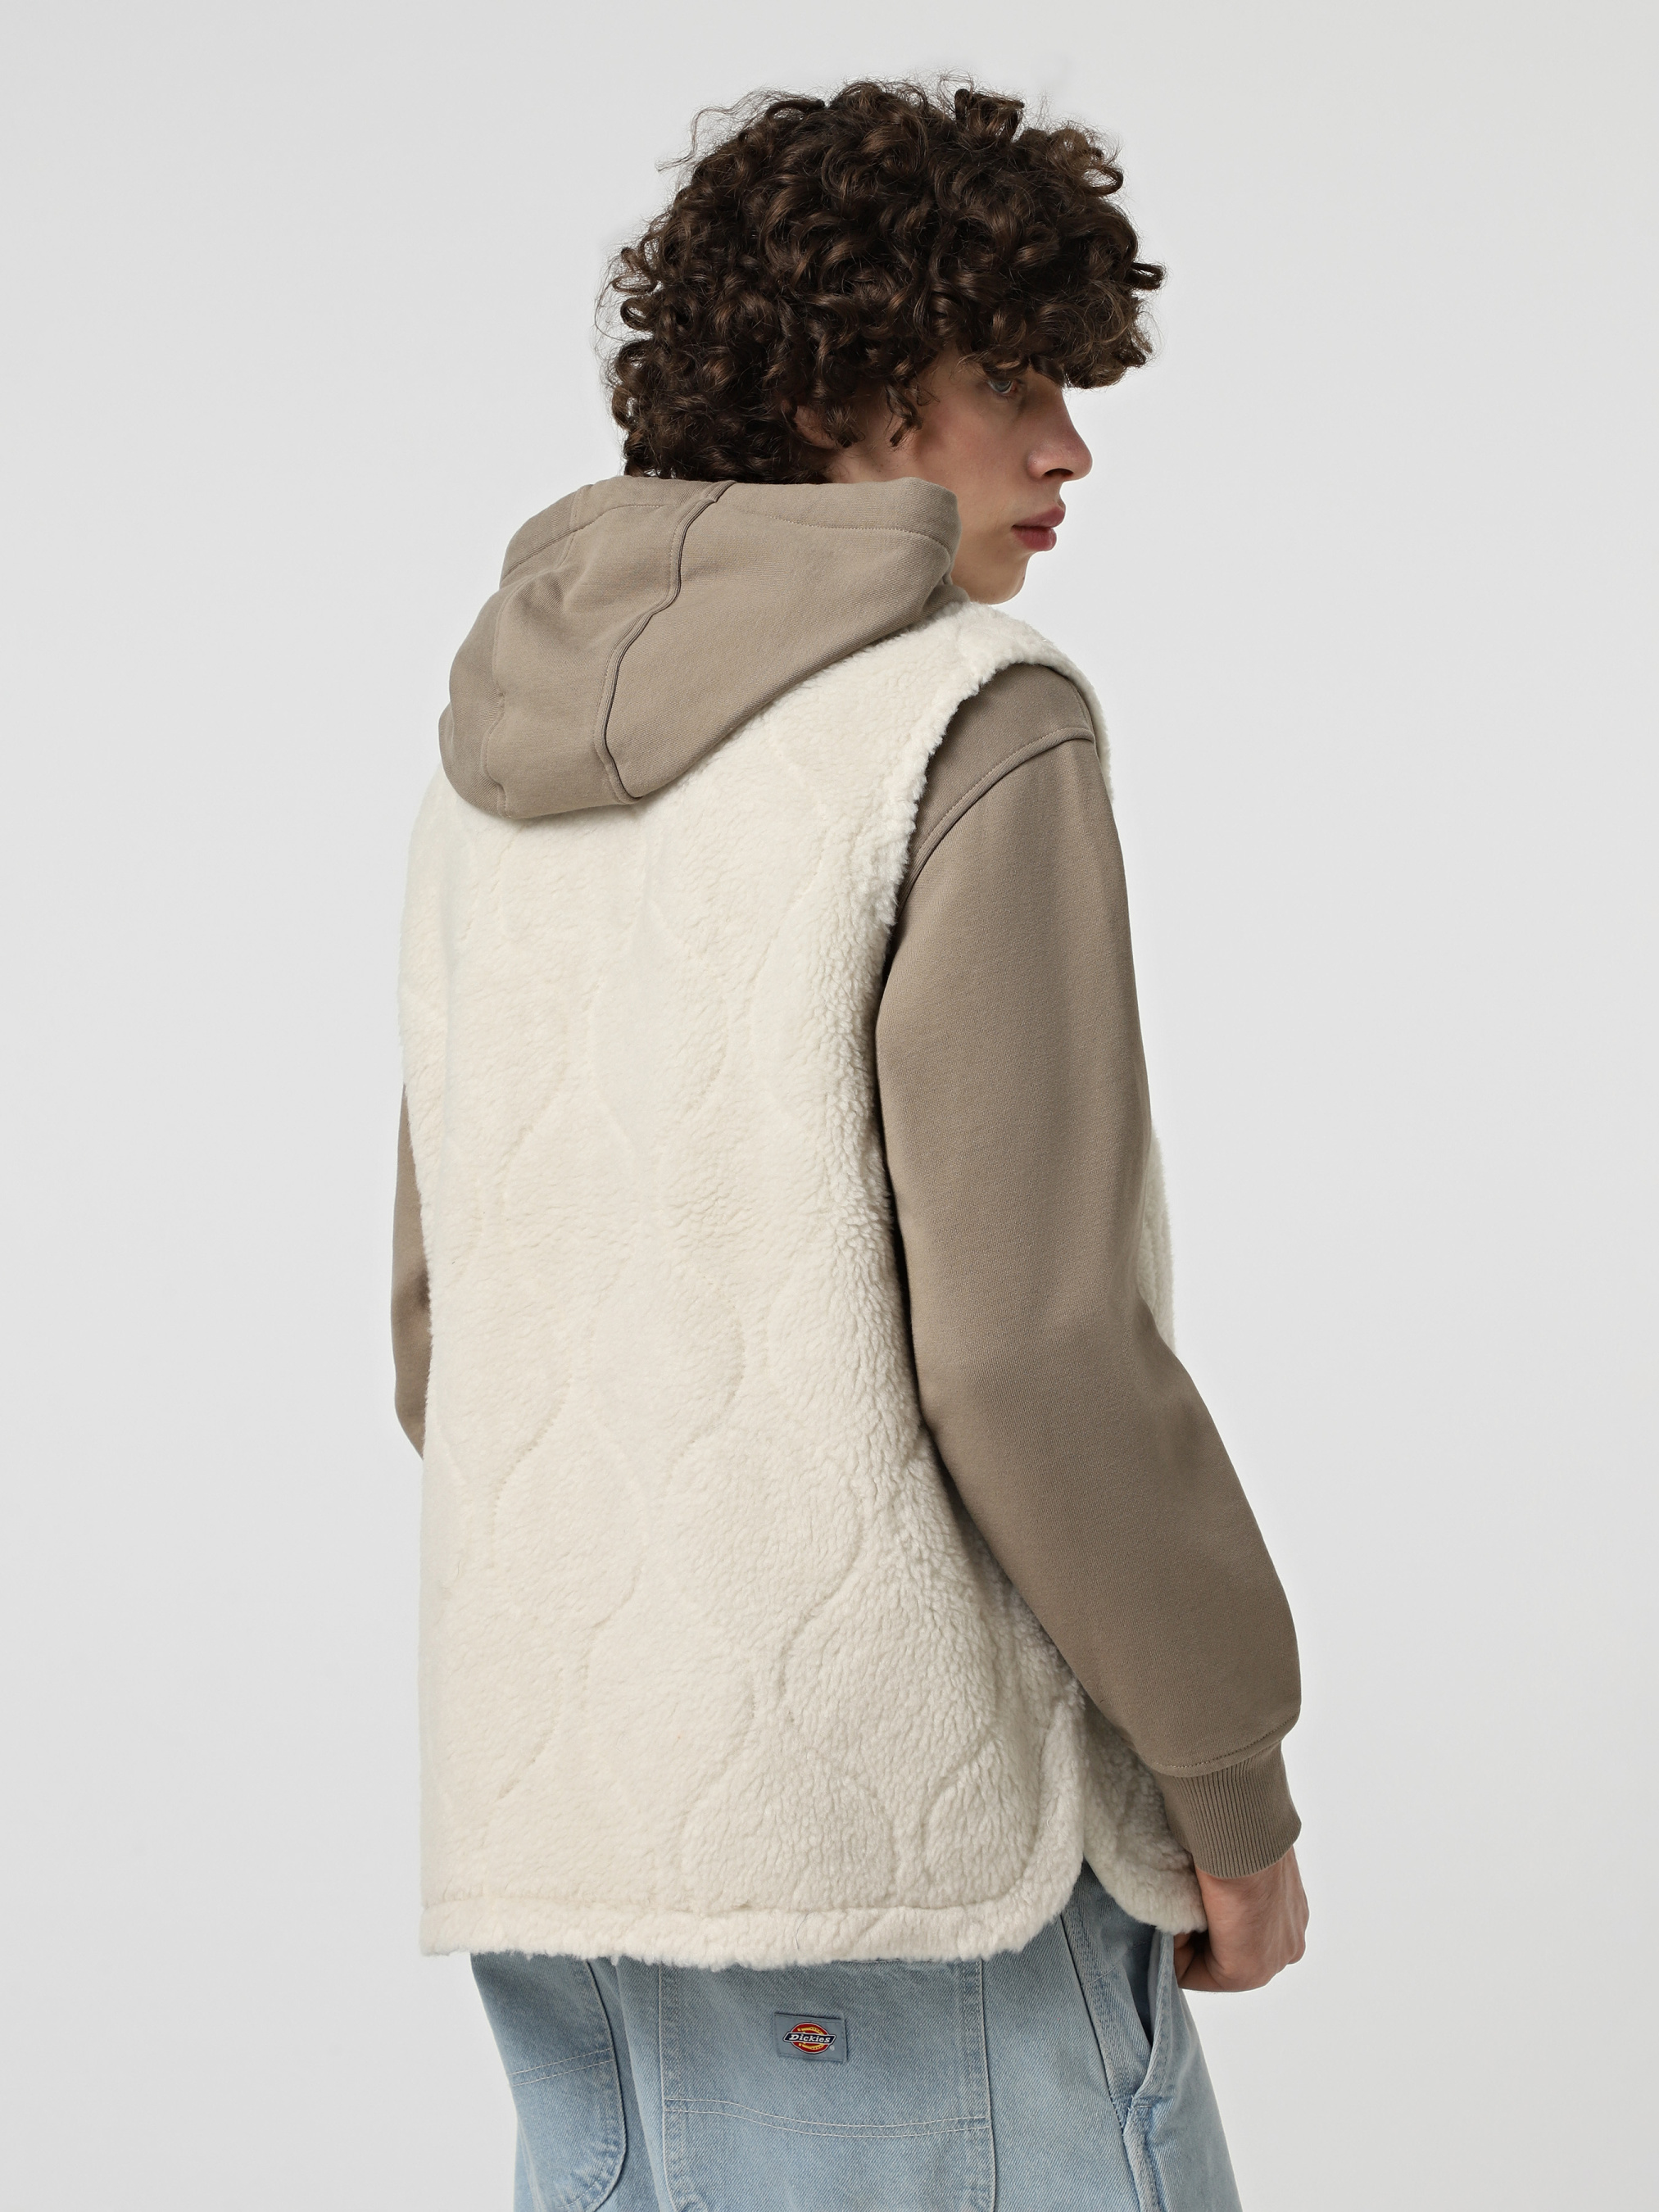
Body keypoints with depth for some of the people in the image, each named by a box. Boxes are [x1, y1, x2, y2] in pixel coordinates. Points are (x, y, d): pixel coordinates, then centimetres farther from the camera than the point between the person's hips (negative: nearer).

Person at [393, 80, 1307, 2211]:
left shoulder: (520, 763, 11)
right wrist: (1238, 1796, -6)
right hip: (899, 1807, -8)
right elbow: (1035, 1345, -18)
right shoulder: (977, 730, -13)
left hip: (572, 1796, 8)